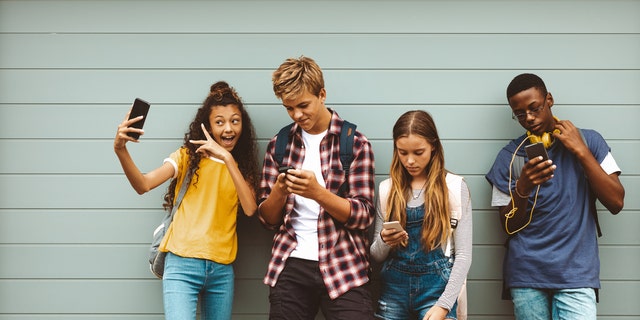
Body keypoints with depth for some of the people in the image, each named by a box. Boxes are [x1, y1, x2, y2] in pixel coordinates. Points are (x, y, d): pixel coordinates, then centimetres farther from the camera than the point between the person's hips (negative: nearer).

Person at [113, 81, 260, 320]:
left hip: (222, 269, 4)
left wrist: (228, 158, -13)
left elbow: (250, 209, -6)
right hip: (183, 264, -3)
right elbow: (144, 184, -11)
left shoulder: (242, 167, 12)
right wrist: (121, 150, -29)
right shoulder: (188, 156, 4)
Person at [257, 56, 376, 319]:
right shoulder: (279, 144, 9)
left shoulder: (355, 143, -1)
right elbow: (267, 217, 9)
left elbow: (363, 215, -6)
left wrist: (317, 192, -21)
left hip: (343, 269, -2)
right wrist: (279, 192, -13)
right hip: (290, 268, 3)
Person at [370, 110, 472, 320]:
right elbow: (377, 255, 9)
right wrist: (383, 241, -13)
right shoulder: (386, 189, 5)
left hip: (436, 286, -2)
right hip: (394, 287, 3)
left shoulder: (455, 187, -2)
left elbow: (463, 254, -5)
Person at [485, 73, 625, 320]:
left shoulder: (589, 141, 5)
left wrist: (581, 151, -8)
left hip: (576, 274, -1)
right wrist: (523, 188, -14)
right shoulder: (510, 157, 5)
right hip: (526, 274, 1)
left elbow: (616, 203, -3)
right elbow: (509, 227, 4)